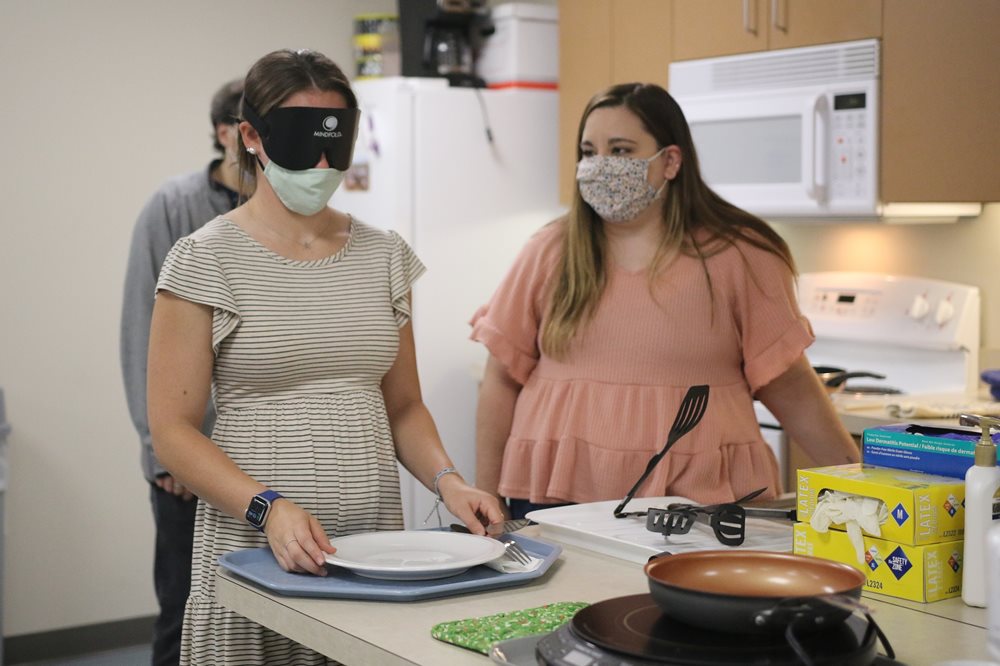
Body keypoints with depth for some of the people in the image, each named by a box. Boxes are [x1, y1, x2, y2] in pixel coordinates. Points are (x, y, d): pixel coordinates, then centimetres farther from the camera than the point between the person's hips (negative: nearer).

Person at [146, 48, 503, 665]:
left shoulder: (384, 254, 8)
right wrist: (267, 507, -21)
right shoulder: (207, 259, -5)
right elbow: (173, 430, -8)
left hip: (376, 547, 4)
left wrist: (446, 479, -5)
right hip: (256, 545, -4)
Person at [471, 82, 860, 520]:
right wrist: (487, 500, 6)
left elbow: (788, 386, 5)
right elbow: (502, 380, 8)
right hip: (558, 498, 1)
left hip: (699, 501, -1)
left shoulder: (739, 257, 2)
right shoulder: (550, 253, 6)